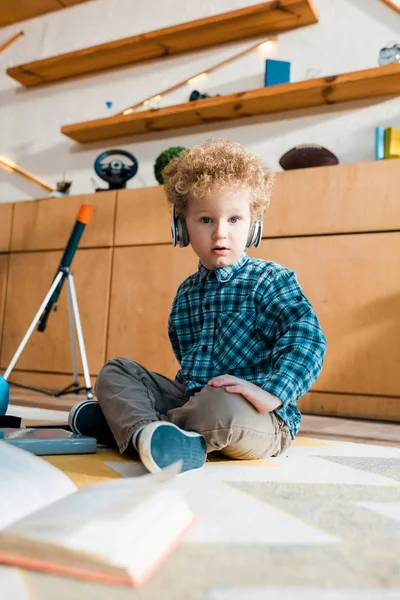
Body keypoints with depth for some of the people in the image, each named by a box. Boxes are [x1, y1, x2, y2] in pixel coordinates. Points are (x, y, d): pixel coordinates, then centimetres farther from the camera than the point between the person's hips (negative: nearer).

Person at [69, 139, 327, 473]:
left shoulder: (270, 279, -6)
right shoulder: (186, 293, 14)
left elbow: (307, 335, -18)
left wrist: (272, 391, -30)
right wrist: (188, 390, 10)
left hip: (261, 420, -7)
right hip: (192, 395, 7)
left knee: (222, 407, -41)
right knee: (116, 370, 1)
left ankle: (124, 422, -22)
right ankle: (147, 430, -30)